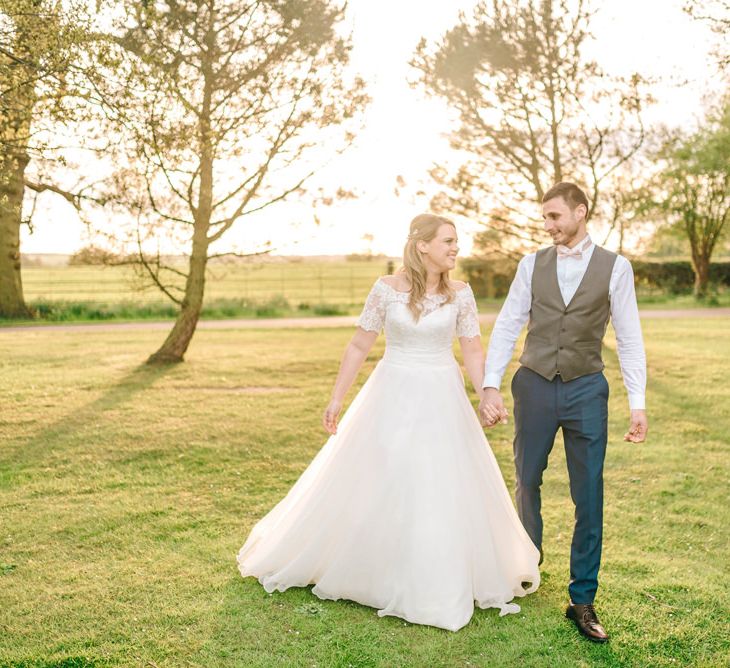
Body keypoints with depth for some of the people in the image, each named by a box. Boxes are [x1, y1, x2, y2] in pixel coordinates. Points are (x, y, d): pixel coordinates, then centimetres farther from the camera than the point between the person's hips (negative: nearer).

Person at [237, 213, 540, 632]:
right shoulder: (387, 288, -7)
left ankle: (439, 584, 27)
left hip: (443, 401, 2)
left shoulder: (460, 293, -2)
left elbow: (474, 351, 1)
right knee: (371, 486, 5)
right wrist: (337, 399, 0)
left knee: (446, 491, 5)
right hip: (392, 397, -1)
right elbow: (360, 346, -1)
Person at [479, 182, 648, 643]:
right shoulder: (532, 264, 3)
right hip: (534, 385, 2)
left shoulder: (615, 267, -1)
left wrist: (638, 404, -5)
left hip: (586, 389, -1)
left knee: (588, 498, 3)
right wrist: (490, 385, -8)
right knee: (526, 483, 15)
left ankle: (582, 600, 15)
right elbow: (507, 326, 1)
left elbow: (629, 339, 0)